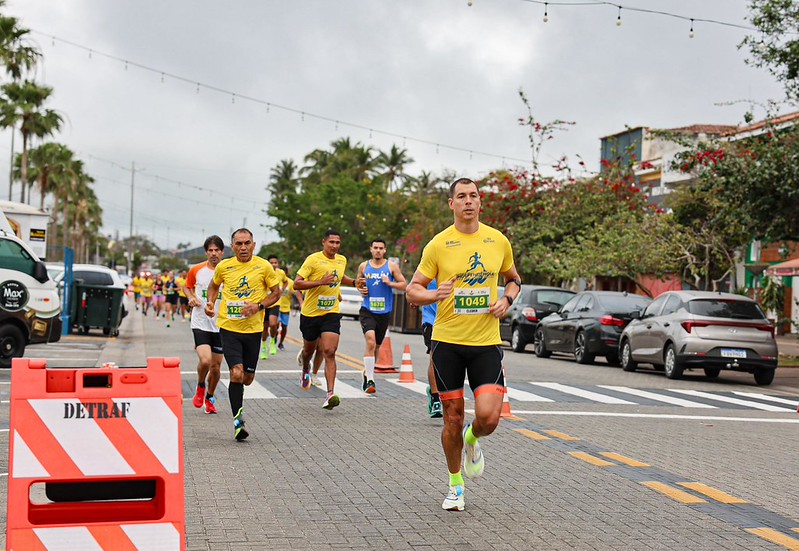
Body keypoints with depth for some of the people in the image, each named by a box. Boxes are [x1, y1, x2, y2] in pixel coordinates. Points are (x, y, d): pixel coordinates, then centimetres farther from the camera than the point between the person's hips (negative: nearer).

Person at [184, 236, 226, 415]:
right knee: (205, 360, -20)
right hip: (200, 323, -2)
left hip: (221, 325, 2)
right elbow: (187, 287, 17)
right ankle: (200, 386, 11)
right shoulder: (196, 270, -1)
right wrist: (191, 298, -4)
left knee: (216, 366, 7)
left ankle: (210, 397, 32)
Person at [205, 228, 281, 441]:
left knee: (248, 378, 9)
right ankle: (237, 420, -4)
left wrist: (259, 306, -11)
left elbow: (276, 293, 5)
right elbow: (214, 285, 20)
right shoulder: (224, 267, 0)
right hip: (228, 327, -1)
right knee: (236, 373, -16)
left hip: (253, 329, 1)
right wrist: (210, 302, 2)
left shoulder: (264, 266, -4)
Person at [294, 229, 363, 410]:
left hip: (331, 313, 2)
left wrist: (354, 282, 13)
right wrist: (321, 282, -26)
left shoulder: (342, 260, 6)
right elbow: (297, 283, -17)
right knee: (309, 350, 18)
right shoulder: (313, 259, -12)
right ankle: (305, 369, 55)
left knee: (329, 353, -14)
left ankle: (330, 394, -21)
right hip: (310, 313, -2)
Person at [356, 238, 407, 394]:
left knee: (376, 346, 13)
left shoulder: (391, 266, 2)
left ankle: (367, 374, 36)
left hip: (384, 312, 1)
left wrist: (390, 283, -14)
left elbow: (404, 285, 2)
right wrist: (361, 290, 1)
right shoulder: (363, 266, 6)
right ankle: (370, 380, -22)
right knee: (370, 342, -21)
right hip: (367, 310, -1)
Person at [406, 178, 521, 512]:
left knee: (489, 416, -13)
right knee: (453, 419, 5)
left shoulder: (499, 241, 4)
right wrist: (435, 295, -20)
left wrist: (506, 300, -1)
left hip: (486, 342, 1)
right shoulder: (438, 244, -2)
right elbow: (413, 290, 1)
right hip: (447, 341, -1)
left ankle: (472, 440, 24)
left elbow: (513, 279, 21)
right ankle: (455, 485, 26)